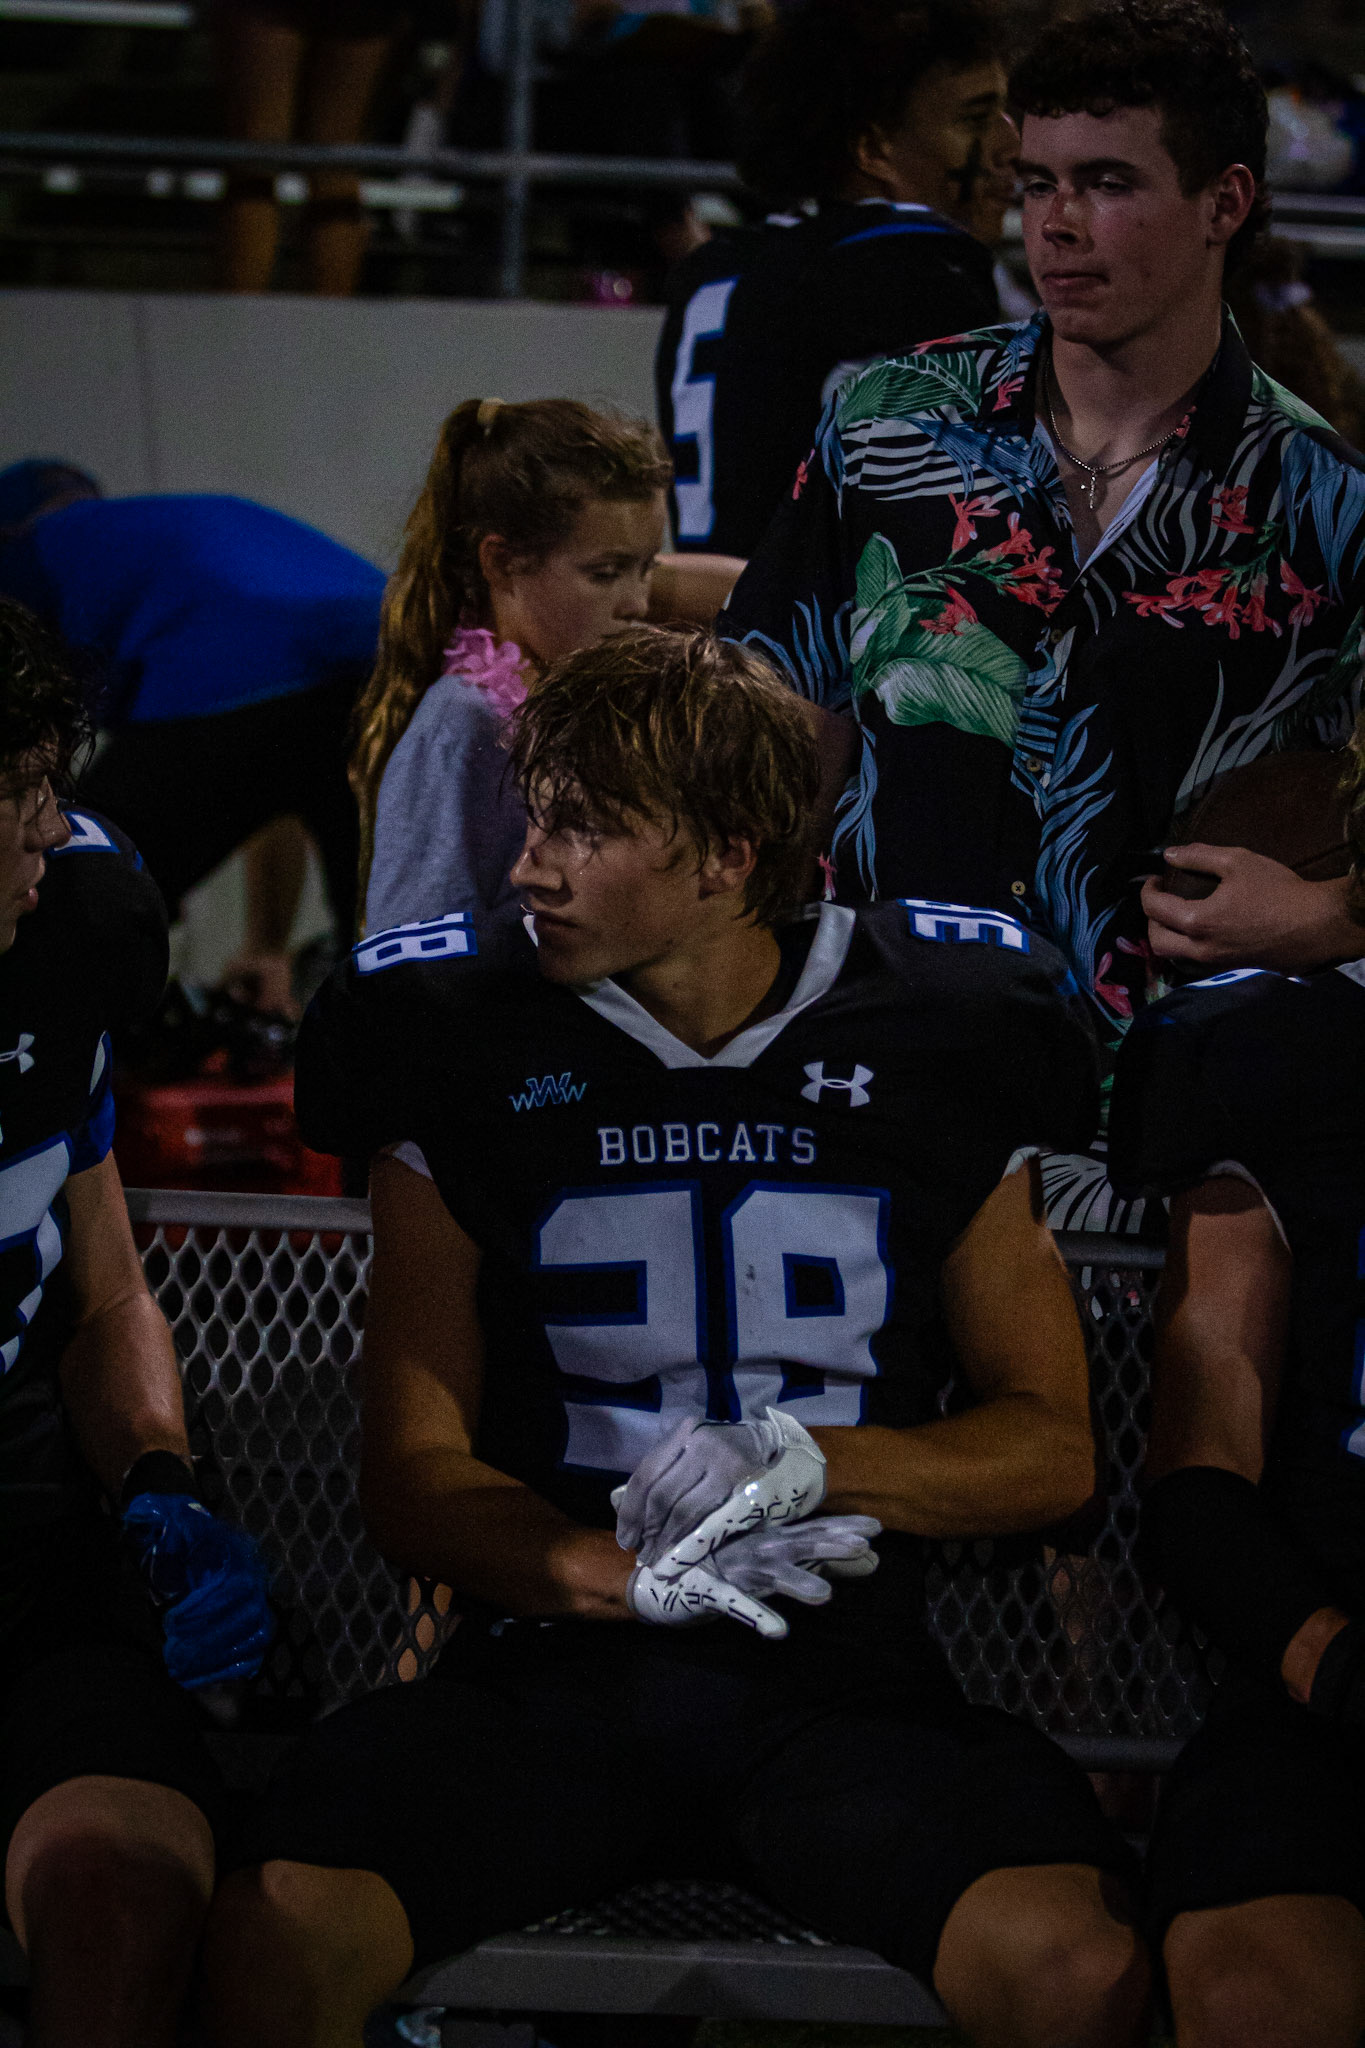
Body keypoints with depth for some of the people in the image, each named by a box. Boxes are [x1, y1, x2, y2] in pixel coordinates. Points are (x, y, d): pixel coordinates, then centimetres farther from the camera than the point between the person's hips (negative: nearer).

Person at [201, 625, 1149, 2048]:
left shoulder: (929, 1046, 6)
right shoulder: (467, 1055, 5)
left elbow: (1051, 1450, 10)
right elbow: (413, 1478, 6)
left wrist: (803, 1459, -8)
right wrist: (624, 1574, -14)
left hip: (843, 1677, 0)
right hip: (554, 1661, 0)